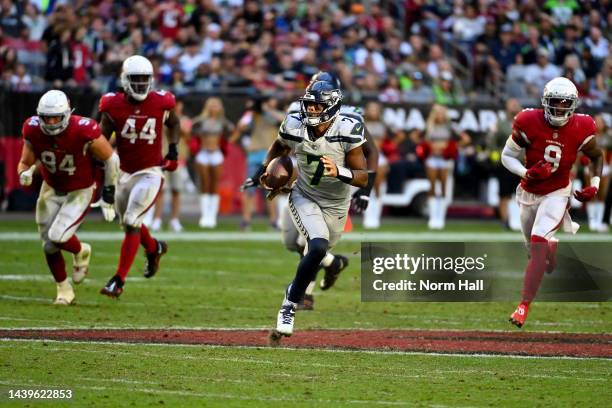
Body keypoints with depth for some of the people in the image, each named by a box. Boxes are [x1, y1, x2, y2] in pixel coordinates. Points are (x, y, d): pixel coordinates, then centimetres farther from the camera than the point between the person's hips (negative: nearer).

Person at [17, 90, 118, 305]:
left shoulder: (84, 131, -31)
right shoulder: (33, 131, -19)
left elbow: (110, 159, -15)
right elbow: (26, 163, -2)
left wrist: (108, 196, -9)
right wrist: (25, 174, -28)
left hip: (80, 191, -4)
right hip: (51, 190, 4)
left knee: (58, 236, -20)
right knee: (49, 246, 6)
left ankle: (81, 252, 15)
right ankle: (64, 290, 29)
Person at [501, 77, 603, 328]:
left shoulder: (580, 129, -13)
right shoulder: (529, 123, -17)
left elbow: (597, 156, 8)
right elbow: (507, 156, -8)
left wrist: (594, 185, -4)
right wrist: (527, 173, -25)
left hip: (556, 194, -2)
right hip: (529, 193, 2)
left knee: (538, 244, -21)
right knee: (535, 248, 14)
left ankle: (524, 306, -23)